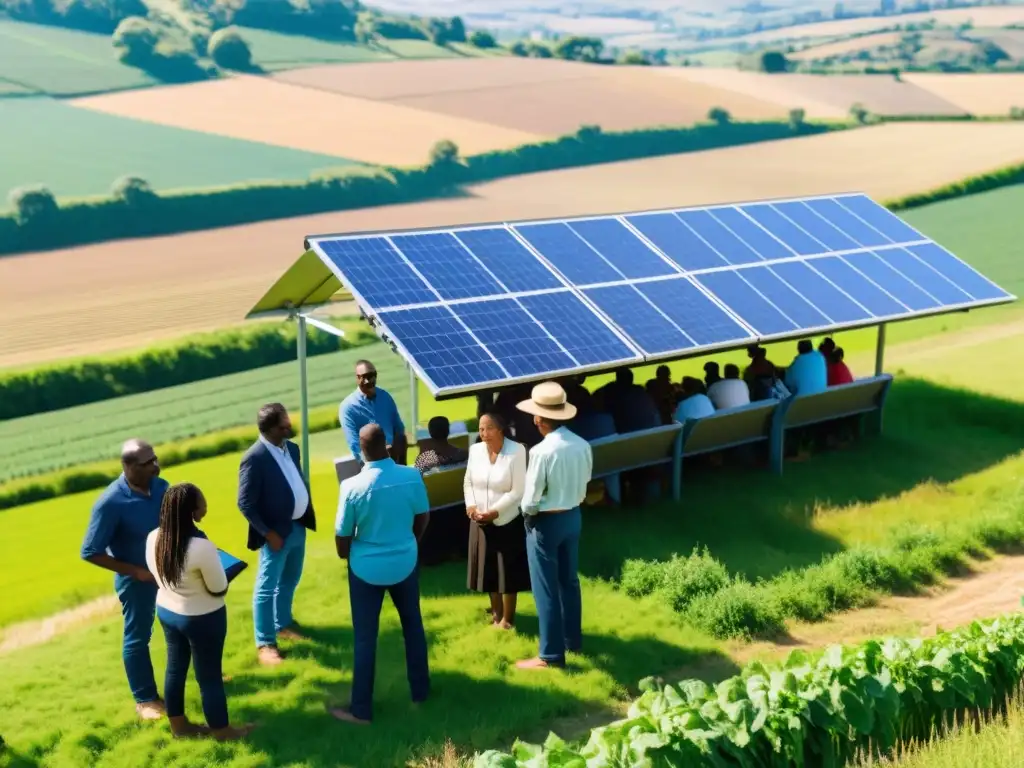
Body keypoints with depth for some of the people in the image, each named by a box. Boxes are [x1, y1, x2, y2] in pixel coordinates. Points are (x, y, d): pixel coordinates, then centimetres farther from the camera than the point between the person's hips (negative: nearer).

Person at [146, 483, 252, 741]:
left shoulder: (153, 539, -11)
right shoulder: (201, 547, -33)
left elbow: (159, 576, 5)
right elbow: (219, 589, -19)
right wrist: (216, 569, 0)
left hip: (166, 611, 7)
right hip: (203, 619, -7)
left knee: (175, 668, 23)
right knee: (210, 675, 11)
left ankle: (179, 725, 40)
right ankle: (221, 731, 29)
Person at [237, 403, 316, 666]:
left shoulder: (291, 448, 2)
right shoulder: (254, 458, -22)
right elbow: (245, 504, -19)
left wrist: (308, 514, 6)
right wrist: (268, 533, -19)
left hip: (298, 526, 8)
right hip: (277, 532, -8)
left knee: (289, 581, 23)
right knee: (267, 587, 3)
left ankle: (283, 624, 42)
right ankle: (265, 643, 13)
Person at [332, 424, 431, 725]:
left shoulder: (352, 486, -21)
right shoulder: (412, 476, -13)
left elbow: (342, 535, -12)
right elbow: (423, 518, 2)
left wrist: (345, 555, 11)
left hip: (367, 567, -3)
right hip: (405, 562, 3)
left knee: (365, 637, 8)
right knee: (413, 624, 22)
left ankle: (361, 709, 17)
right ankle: (420, 690, 35)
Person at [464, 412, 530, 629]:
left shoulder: (516, 451, -17)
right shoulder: (475, 450, -2)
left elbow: (518, 491, -17)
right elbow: (468, 482, 8)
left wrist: (495, 511, -21)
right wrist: (470, 505, -9)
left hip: (507, 521, -4)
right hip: (480, 522, 5)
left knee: (508, 570, 5)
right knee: (489, 568, 15)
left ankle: (507, 618, 21)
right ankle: (496, 612, 34)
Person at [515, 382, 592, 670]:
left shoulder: (542, 451, -25)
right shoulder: (582, 446, -6)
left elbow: (530, 499, -19)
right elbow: (584, 484, 7)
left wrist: (527, 514, 1)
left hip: (545, 523, -7)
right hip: (573, 516, 7)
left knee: (546, 589, 4)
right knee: (569, 581, 22)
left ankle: (551, 654, 11)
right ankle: (573, 639, 35)